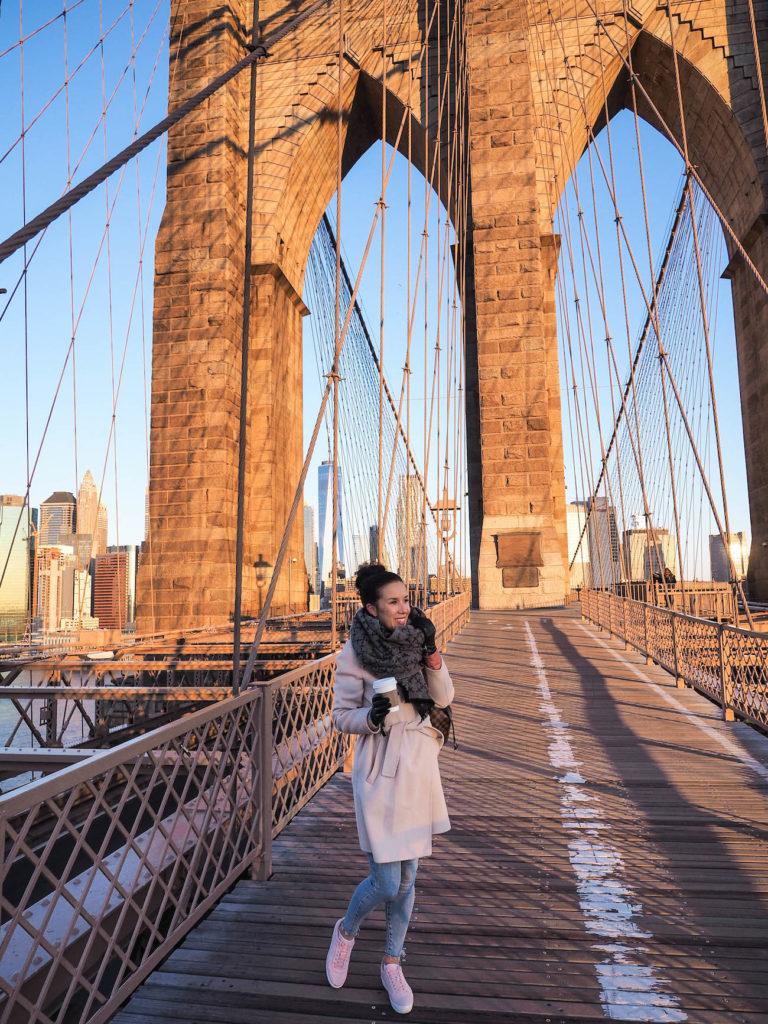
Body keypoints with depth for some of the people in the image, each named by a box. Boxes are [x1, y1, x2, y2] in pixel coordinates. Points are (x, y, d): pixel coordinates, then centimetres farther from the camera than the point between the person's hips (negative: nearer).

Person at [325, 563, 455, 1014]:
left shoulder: (417, 641, 0)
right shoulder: (354, 651, -13)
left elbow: (444, 698, -3)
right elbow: (342, 716, -5)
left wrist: (431, 654, -17)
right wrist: (371, 716, -25)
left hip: (420, 766, 4)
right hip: (380, 769, -4)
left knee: (408, 879, 15)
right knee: (387, 883, -1)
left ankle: (392, 964, 38)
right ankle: (346, 930, 33)